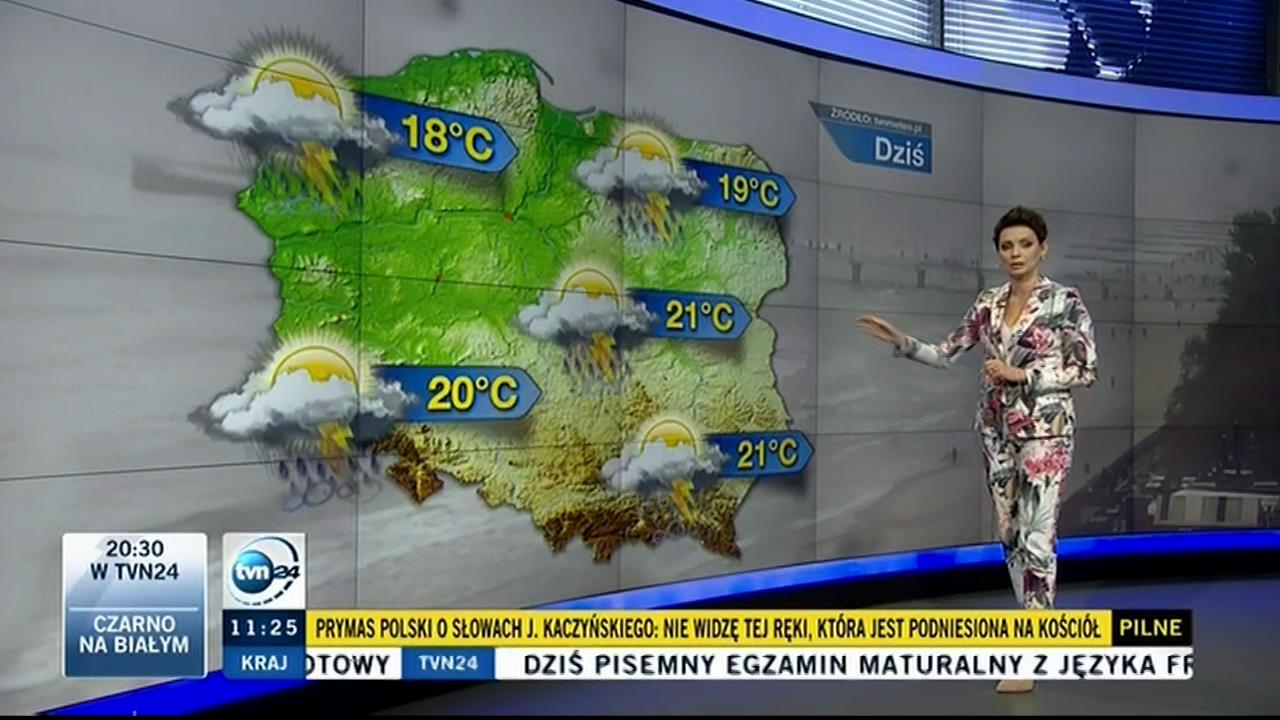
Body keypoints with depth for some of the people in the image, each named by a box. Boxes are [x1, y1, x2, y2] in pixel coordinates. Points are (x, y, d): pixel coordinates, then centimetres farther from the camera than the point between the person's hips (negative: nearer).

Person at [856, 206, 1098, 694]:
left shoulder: (1065, 301, -7)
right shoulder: (988, 303, 8)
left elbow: (1087, 371, -9)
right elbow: (946, 354, 10)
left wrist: (1021, 374, -15)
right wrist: (899, 341, -4)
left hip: (1045, 428, -6)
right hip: (996, 428, 6)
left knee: (1037, 535, -9)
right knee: (1010, 532, 11)